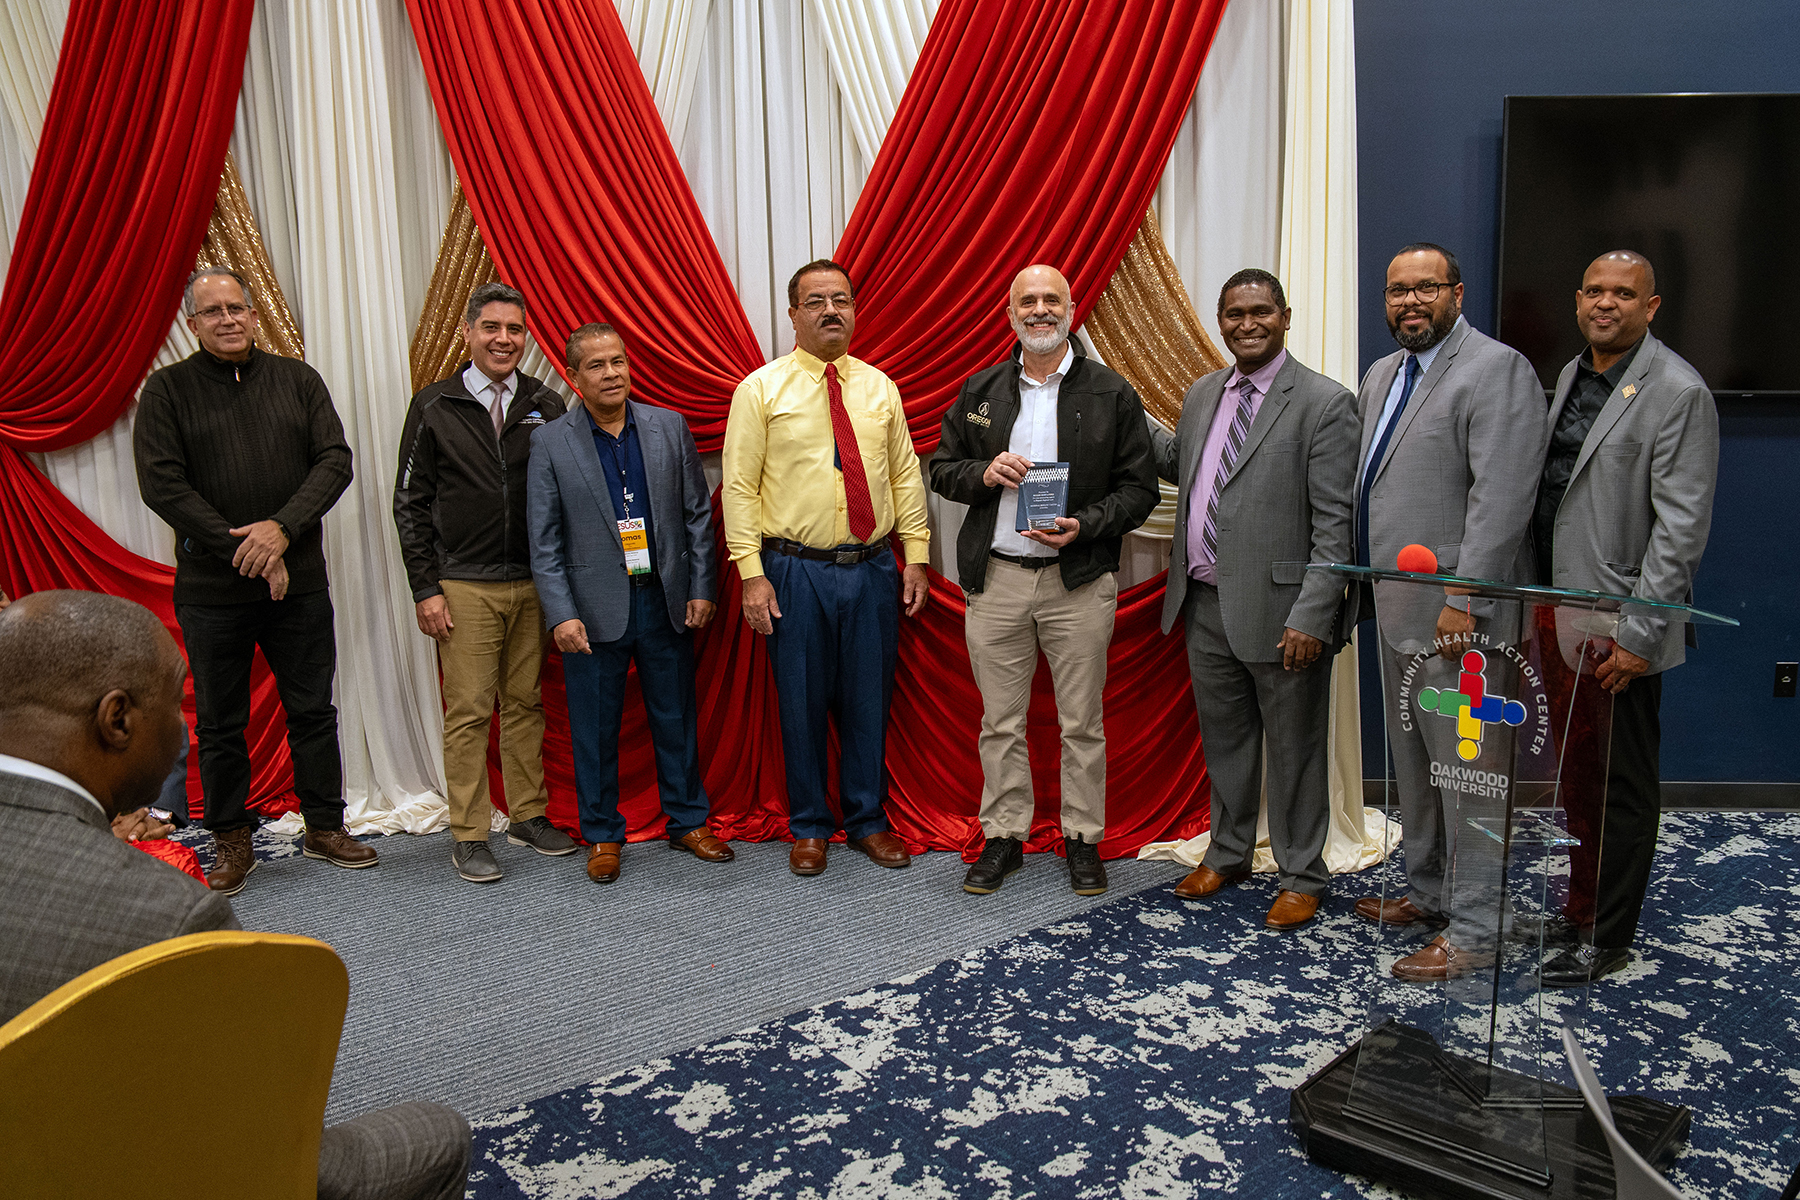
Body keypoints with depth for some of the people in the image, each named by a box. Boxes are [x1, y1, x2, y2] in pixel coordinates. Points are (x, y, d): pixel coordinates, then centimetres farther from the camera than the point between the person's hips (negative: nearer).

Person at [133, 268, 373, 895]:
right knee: (219, 723, 7)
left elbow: (335, 461, 0)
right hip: (211, 589, -1)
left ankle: (325, 826, 22)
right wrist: (242, 549, -13)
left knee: (313, 709, 8)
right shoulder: (167, 390, 1)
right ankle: (232, 843, 21)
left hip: (300, 580, 2)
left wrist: (284, 527, -14)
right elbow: (161, 483, -7)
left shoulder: (297, 379, 7)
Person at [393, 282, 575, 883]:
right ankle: (468, 835, 11)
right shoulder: (434, 407, 1)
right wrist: (425, 588, -5)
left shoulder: (547, 406, 7)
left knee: (526, 703, 11)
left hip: (534, 585, 3)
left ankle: (528, 815, 24)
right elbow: (410, 503, 1)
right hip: (465, 588, -3)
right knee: (468, 711, 1)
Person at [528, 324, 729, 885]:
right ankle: (603, 834, 23)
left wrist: (701, 588, 1)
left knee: (677, 719, 12)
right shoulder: (551, 442, -3)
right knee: (595, 728, 7)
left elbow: (697, 514, 6)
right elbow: (544, 540, -4)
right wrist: (561, 614, -11)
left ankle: (688, 821, 28)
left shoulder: (670, 427, 3)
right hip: (594, 608, -2)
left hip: (665, 602, 2)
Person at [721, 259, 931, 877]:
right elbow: (740, 486, -5)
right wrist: (752, 573, -11)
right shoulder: (761, 389, -2)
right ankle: (809, 826, 24)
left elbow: (905, 476, 10)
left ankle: (868, 820, 28)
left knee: (869, 700, 11)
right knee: (802, 703, 7)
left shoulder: (879, 388, 10)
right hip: (795, 572, -3)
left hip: (874, 570, 3)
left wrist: (916, 556, 4)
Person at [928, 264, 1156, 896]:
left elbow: (1140, 487, 1)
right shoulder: (979, 391, 9)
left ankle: (1083, 839, 22)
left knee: (1082, 722, 6)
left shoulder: (1111, 393, 2)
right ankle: (1004, 837, 23)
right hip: (995, 579, 2)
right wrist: (983, 474, -8)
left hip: (1079, 580, -2)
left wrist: (1085, 526, -15)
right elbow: (942, 469, 14)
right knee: (1000, 720, 9)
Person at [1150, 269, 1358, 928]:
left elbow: (1334, 524, -14)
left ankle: (1301, 877, 25)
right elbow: (1178, 462, 28)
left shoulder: (1325, 403, -11)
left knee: (1293, 748, 8)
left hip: (1277, 609, -6)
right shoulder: (1201, 394, 10)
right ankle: (1228, 853, 38)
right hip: (1205, 602, 6)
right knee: (1222, 738, 20)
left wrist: (1312, 616, -20)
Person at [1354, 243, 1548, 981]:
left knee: (1467, 773, -1)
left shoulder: (1496, 369, -12)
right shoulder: (1381, 375, 15)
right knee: (1413, 766, 19)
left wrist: (1464, 601, -23)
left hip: (1456, 614, -9)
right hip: (1398, 609, 9)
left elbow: (1502, 495, -20)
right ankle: (1428, 894, 35)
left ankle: (1473, 932, 10)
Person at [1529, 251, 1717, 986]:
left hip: (1618, 631, -7)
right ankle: (1580, 909, 33)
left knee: (1623, 787, 6)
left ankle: (1605, 941, 18)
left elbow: (1681, 526, -17)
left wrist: (1638, 634, -20)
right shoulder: (1571, 376, 11)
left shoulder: (1678, 393, -13)